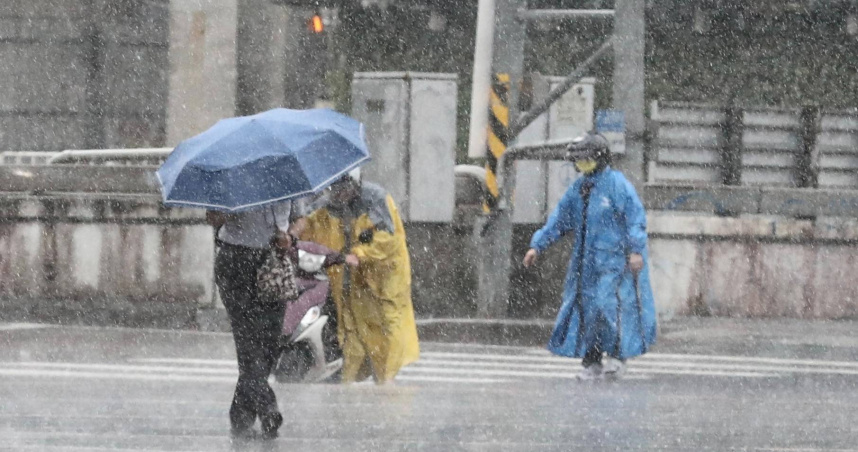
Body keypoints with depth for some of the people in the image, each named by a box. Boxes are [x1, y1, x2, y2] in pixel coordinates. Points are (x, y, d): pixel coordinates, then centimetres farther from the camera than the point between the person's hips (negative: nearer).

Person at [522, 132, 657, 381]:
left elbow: (636, 218, -11)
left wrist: (636, 251, -20)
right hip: (586, 261, 7)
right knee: (584, 307, 3)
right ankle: (591, 363, 9)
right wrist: (537, 246, 10)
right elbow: (559, 220, 17)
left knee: (608, 305, -15)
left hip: (614, 260, -7)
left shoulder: (617, 184, -8)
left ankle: (618, 355, -1)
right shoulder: (578, 189, 13)